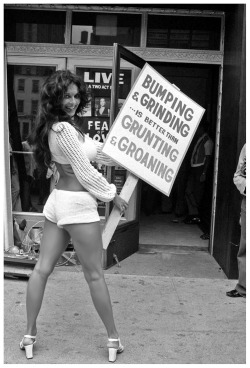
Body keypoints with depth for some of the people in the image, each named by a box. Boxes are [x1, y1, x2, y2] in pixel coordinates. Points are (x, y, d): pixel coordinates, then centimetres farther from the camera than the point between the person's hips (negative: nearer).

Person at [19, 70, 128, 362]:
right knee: (95, 275, 3)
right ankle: (113, 338, 17)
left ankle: (29, 335, 19)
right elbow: (85, 172, -16)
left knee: (42, 268, 10)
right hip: (78, 204, -9)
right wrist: (112, 195, -5)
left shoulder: (59, 126, 12)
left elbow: (97, 152, 14)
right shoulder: (64, 129, -18)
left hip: (57, 199, 9)